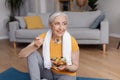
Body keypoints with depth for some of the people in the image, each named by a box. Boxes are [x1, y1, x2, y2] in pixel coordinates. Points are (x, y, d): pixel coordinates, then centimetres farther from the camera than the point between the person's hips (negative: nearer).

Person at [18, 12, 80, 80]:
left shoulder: (72, 41, -21)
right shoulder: (44, 37, -15)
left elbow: (75, 66, -8)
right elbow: (21, 54, -20)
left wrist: (66, 67, -31)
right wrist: (35, 46, -39)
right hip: (48, 72, 3)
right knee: (32, 53, -18)